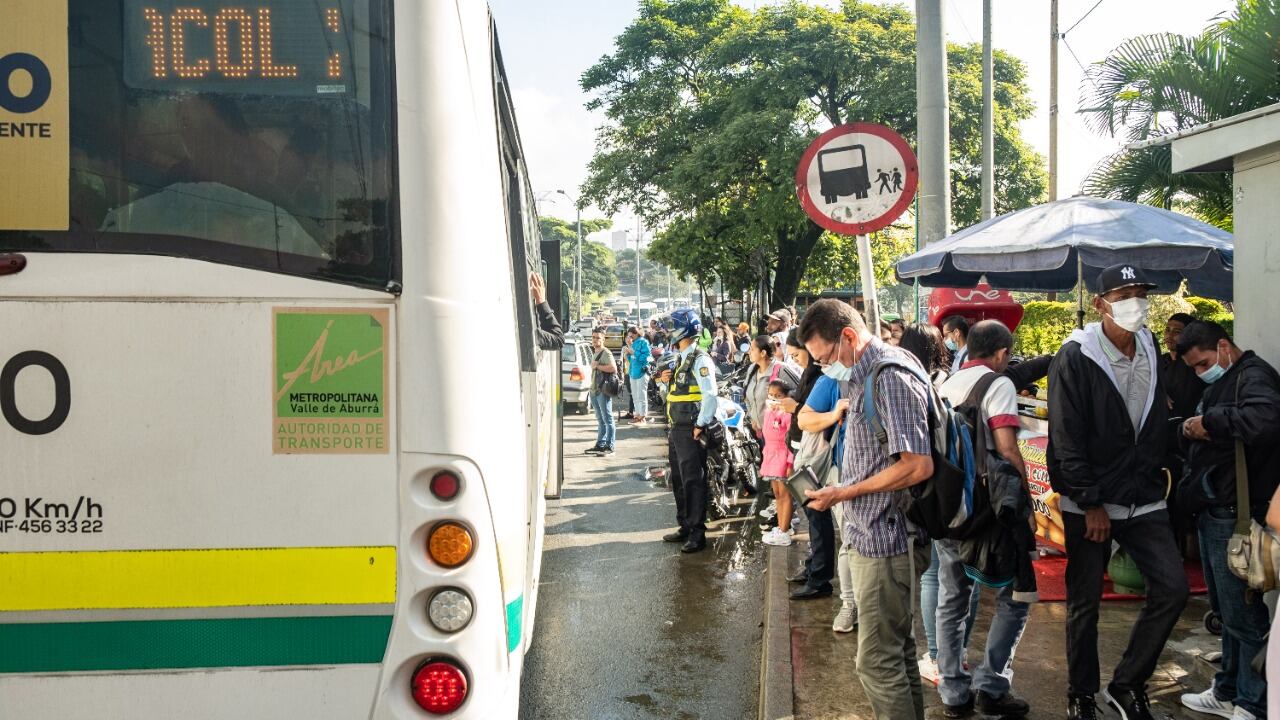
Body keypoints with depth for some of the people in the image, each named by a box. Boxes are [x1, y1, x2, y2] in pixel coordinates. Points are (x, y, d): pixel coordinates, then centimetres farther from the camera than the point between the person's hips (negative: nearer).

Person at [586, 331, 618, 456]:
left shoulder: (605, 353, -11)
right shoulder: (594, 352, 18)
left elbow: (613, 368, -24)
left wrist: (597, 366, -17)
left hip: (603, 390, -9)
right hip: (594, 390, 9)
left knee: (607, 419, -6)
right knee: (600, 420, 14)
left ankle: (609, 447, -5)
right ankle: (600, 445, 20)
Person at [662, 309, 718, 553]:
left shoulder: (700, 359, -14)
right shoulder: (683, 359, 16)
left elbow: (710, 394, -22)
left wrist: (700, 425, -21)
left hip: (691, 431, -10)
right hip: (677, 430, 10)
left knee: (693, 482, -6)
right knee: (679, 480, 15)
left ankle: (698, 533, 0)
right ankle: (685, 526, 25)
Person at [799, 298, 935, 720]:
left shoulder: (892, 377, -19)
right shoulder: (867, 375, 10)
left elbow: (918, 465, -23)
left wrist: (844, 492, -18)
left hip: (884, 540, -10)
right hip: (875, 535, 10)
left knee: (879, 662, -2)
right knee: (898, 649, 21)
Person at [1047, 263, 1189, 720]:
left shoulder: (1149, 349, 6)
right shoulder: (1075, 358, -13)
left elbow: (1157, 425, 15)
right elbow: (1066, 440, -15)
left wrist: (1156, 479, 9)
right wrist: (1092, 504, -16)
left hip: (1144, 499, 5)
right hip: (1089, 504, -5)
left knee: (1173, 588, 1)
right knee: (1085, 603, 5)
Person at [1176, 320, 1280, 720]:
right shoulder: (1220, 384, 18)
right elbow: (1196, 445, 21)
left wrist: (1209, 421, -23)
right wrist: (1189, 431, 0)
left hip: (1236, 515, -10)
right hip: (1212, 512, 10)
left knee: (1243, 613, -1)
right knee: (1226, 610, 17)